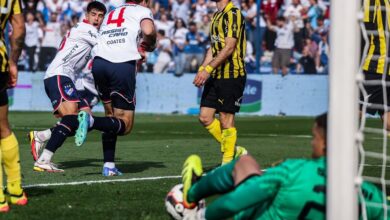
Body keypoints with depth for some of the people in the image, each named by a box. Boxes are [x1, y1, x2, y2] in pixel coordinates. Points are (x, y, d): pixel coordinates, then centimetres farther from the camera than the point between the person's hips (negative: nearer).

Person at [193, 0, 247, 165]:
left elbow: (229, 47, -19)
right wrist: (202, 69, 10)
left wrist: (208, 68, -22)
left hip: (232, 75, -9)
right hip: (215, 77, 9)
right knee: (205, 117, 5)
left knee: (226, 119, -3)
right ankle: (234, 151, 19)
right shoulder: (216, 16, 17)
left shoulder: (233, 14, -12)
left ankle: (227, 162, 8)